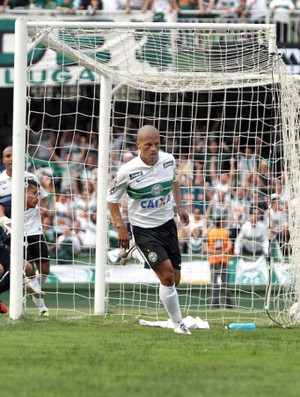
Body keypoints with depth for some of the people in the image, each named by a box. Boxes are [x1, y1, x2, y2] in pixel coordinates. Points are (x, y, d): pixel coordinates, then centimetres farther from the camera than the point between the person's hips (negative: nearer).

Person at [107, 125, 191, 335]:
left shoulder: (168, 160, -6)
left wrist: (180, 206, 13)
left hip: (168, 223, 5)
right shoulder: (127, 171, -19)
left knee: (174, 279, 7)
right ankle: (179, 324, -7)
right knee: (167, 275, -16)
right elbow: (112, 199, -5)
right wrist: (121, 227, -11)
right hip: (143, 229, -5)